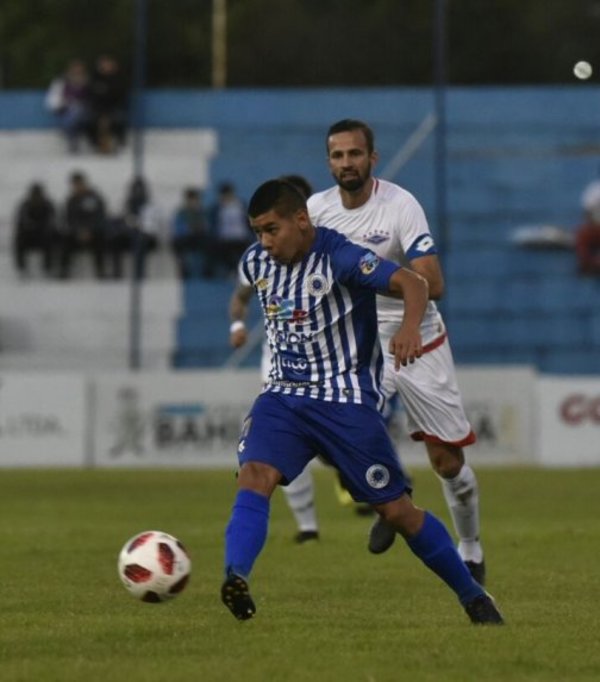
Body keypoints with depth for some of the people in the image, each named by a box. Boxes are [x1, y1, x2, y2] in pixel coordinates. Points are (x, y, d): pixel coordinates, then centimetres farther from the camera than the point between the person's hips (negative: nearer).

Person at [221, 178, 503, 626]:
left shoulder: (340, 258, -16)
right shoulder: (256, 263, 4)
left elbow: (411, 283, -29)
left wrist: (410, 325, -48)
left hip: (348, 399, -5)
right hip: (284, 396, 5)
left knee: (396, 510, 0)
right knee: (255, 476, -24)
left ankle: (473, 597, 17)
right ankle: (235, 581, -38)